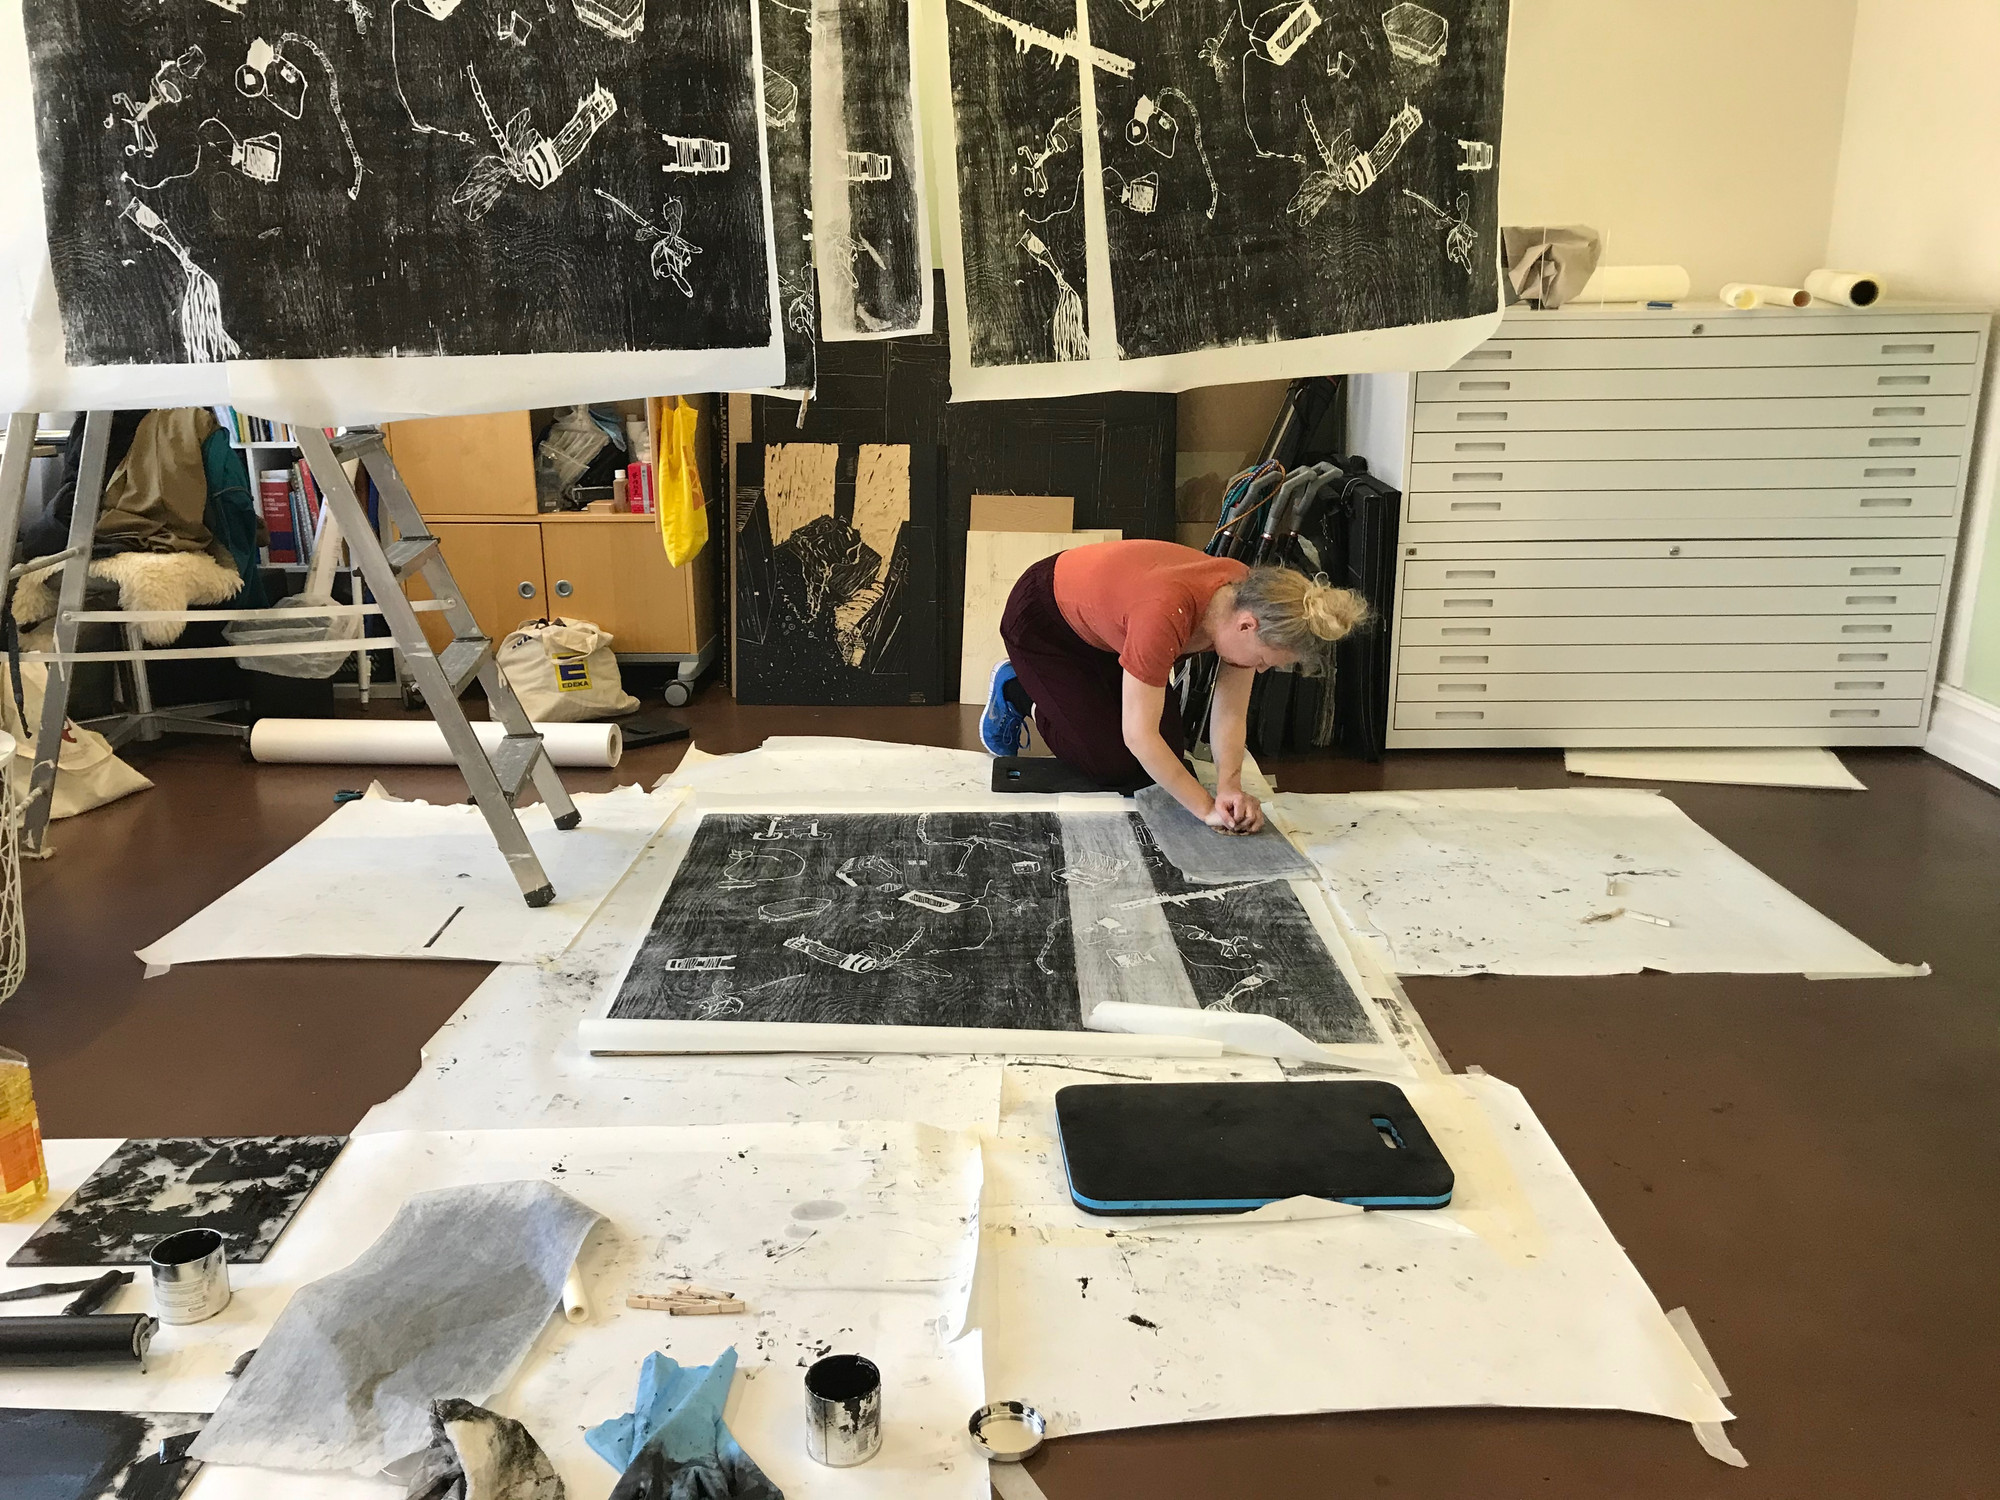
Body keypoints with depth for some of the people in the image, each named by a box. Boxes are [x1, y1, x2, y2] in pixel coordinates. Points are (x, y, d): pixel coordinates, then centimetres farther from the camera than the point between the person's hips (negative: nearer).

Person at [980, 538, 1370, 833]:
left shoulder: (1247, 600, -23)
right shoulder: (1166, 614, -45)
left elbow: (1230, 713, -16)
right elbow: (1139, 734, -37)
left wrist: (1230, 786, -31)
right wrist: (1207, 808, -33)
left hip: (1106, 625, 7)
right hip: (1041, 618, -7)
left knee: (1170, 752, 5)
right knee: (1115, 766, -9)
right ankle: (1018, 692, 13)